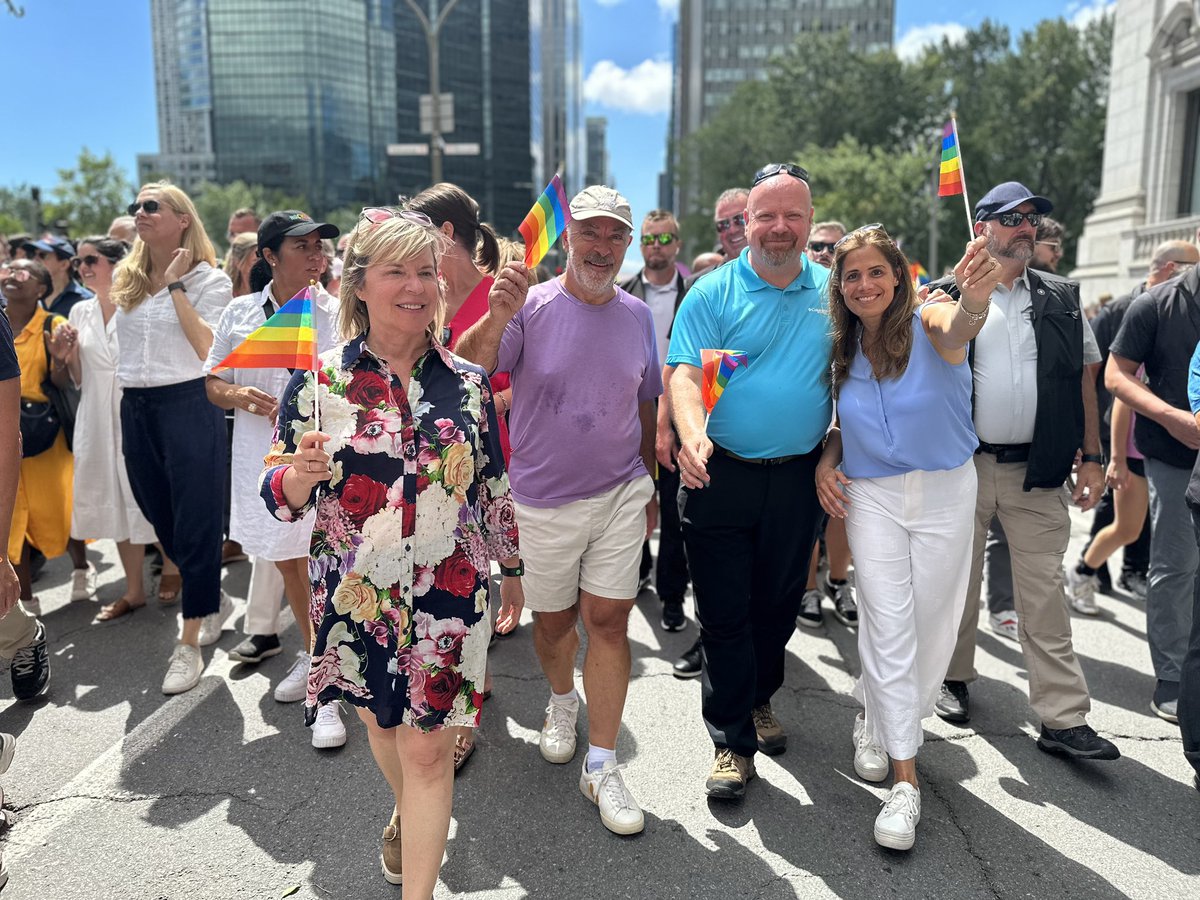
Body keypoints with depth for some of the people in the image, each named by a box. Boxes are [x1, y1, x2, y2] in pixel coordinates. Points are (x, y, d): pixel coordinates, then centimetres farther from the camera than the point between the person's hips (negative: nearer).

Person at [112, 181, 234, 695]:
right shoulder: (127, 280, 14)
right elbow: (113, 341, 18)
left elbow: (211, 350, -15)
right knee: (162, 522, 15)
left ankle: (189, 644, 9)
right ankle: (214, 600, 36)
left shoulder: (209, 279, -4)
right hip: (134, 409, 7)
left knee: (195, 526, -2)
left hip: (188, 406, -7)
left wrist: (176, 286, -14)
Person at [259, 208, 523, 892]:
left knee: (428, 748, 4)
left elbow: (495, 488, 7)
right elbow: (279, 497, -3)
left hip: (451, 597, -1)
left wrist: (512, 567, 13)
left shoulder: (468, 382, -2)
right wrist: (300, 475, -26)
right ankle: (408, 813, 56)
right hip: (356, 597, 1)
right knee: (382, 721, 24)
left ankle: (419, 890, 24)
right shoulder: (317, 383, -7)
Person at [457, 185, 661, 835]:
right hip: (543, 500, -1)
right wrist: (497, 318, -40)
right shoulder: (531, 308, -8)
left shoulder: (638, 315, 4)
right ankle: (562, 700, 45)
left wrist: (650, 486, 18)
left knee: (609, 621, 0)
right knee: (553, 621, 14)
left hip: (621, 495, 2)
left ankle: (602, 766, 12)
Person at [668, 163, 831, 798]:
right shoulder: (713, 292, -3)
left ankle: (758, 699, 40)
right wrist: (693, 435, -29)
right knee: (723, 612, 3)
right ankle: (733, 741, 17)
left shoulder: (833, 292, 7)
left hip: (798, 478, 3)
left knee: (779, 602, 16)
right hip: (721, 475, -3)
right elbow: (685, 374, -13)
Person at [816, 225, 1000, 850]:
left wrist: (974, 301, -61)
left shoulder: (928, 322, -12)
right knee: (889, 626, -3)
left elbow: (957, 333, -38)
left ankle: (877, 714, 37)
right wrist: (826, 462, -7)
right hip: (870, 495, 2)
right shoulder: (842, 350, 0)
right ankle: (905, 780, 6)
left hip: (945, 493, -1)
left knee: (929, 620, 11)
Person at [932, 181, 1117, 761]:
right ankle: (955, 677, 29)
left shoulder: (1062, 299, 11)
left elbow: (1083, 380, 11)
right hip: (962, 467, -2)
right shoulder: (949, 295, 2)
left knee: (1044, 593, 3)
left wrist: (1091, 456, 7)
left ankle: (1064, 719, 8)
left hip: (1037, 472, 2)